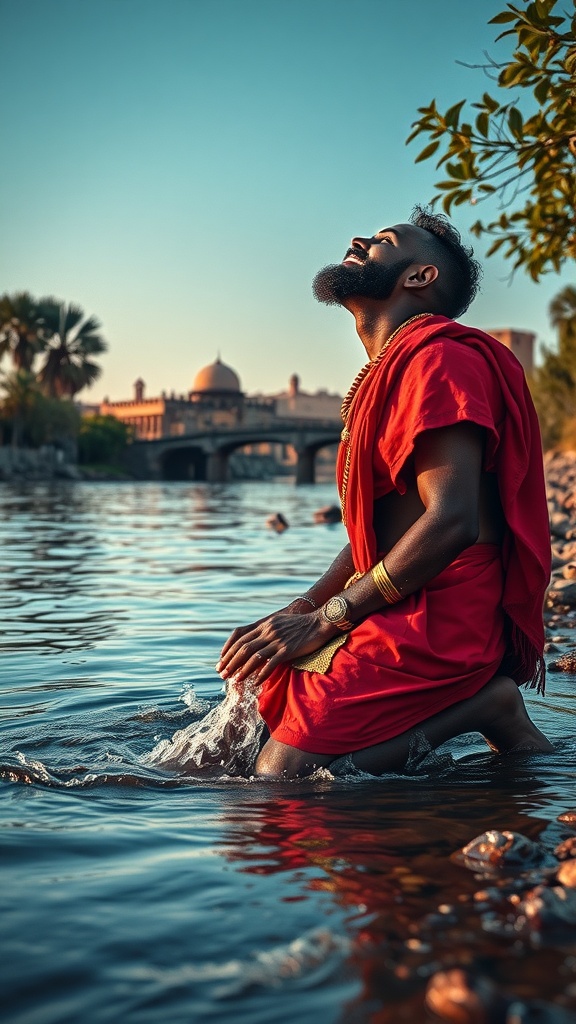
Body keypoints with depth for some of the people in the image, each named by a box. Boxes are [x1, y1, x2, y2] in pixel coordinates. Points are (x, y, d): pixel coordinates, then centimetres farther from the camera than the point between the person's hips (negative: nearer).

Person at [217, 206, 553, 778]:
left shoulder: (440, 360, -11)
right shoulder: (388, 373, 21)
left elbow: (451, 523, -22)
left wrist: (325, 620, -17)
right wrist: (296, 612, 7)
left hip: (439, 621, -10)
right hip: (399, 615, 10)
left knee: (283, 775, -17)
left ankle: (474, 708, -6)